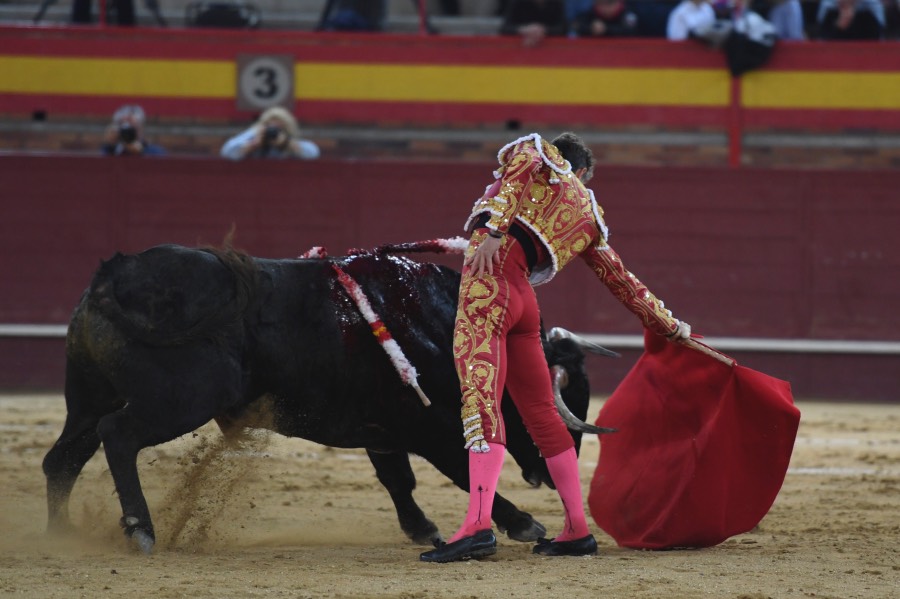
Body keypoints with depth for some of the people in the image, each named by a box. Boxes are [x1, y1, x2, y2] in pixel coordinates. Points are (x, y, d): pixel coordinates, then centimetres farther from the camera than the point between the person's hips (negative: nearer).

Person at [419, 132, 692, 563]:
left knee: (480, 396, -17)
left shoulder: (532, 150, 18)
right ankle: (577, 530, 22)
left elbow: (515, 178, -6)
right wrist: (669, 325, 46)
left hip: (489, 277, -6)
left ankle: (478, 525, -30)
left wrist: (490, 230, -20)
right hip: (523, 299, 6)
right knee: (540, 412, 17)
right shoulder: (589, 216, 28)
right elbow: (622, 281, 34)